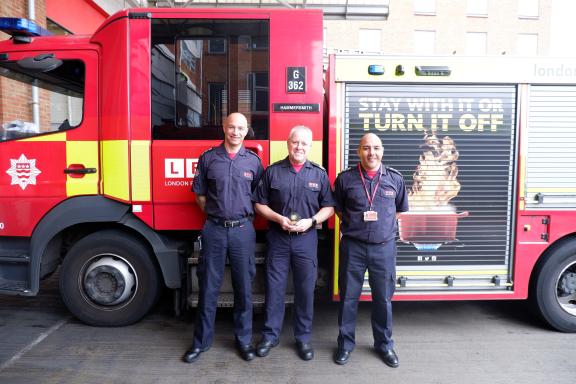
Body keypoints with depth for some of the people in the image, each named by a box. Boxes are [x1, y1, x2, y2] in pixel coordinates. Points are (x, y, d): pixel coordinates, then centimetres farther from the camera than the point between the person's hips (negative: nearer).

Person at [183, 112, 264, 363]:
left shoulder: (253, 161, 5)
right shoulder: (208, 158, 3)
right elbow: (199, 193, 9)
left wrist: (245, 215, 1)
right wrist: (213, 213, 2)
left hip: (243, 230, 1)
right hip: (214, 229, 0)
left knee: (244, 287, 9)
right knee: (208, 286, 8)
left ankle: (244, 340, 25)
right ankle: (201, 341, 23)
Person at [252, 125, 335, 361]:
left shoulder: (319, 174, 3)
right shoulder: (272, 171, 2)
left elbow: (328, 207, 4)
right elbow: (260, 204, 4)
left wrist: (312, 221, -12)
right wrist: (279, 218, -12)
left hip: (306, 239, 0)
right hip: (277, 238, 0)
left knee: (305, 289, 7)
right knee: (274, 287, 7)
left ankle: (303, 338, 23)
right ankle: (270, 335, 22)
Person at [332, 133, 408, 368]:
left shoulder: (395, 179, 3)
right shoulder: (345, 178, -1)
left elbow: (401, 210, 15)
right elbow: (337, 208, 11)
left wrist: (386, 225, 5)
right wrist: (352, 224, 2)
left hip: (384, 247, 1)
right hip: (353, 246, -1)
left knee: (383, 298, 12)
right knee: (348, 297, 8)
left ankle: (384, 344, 32)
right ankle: (345, 343, 26)